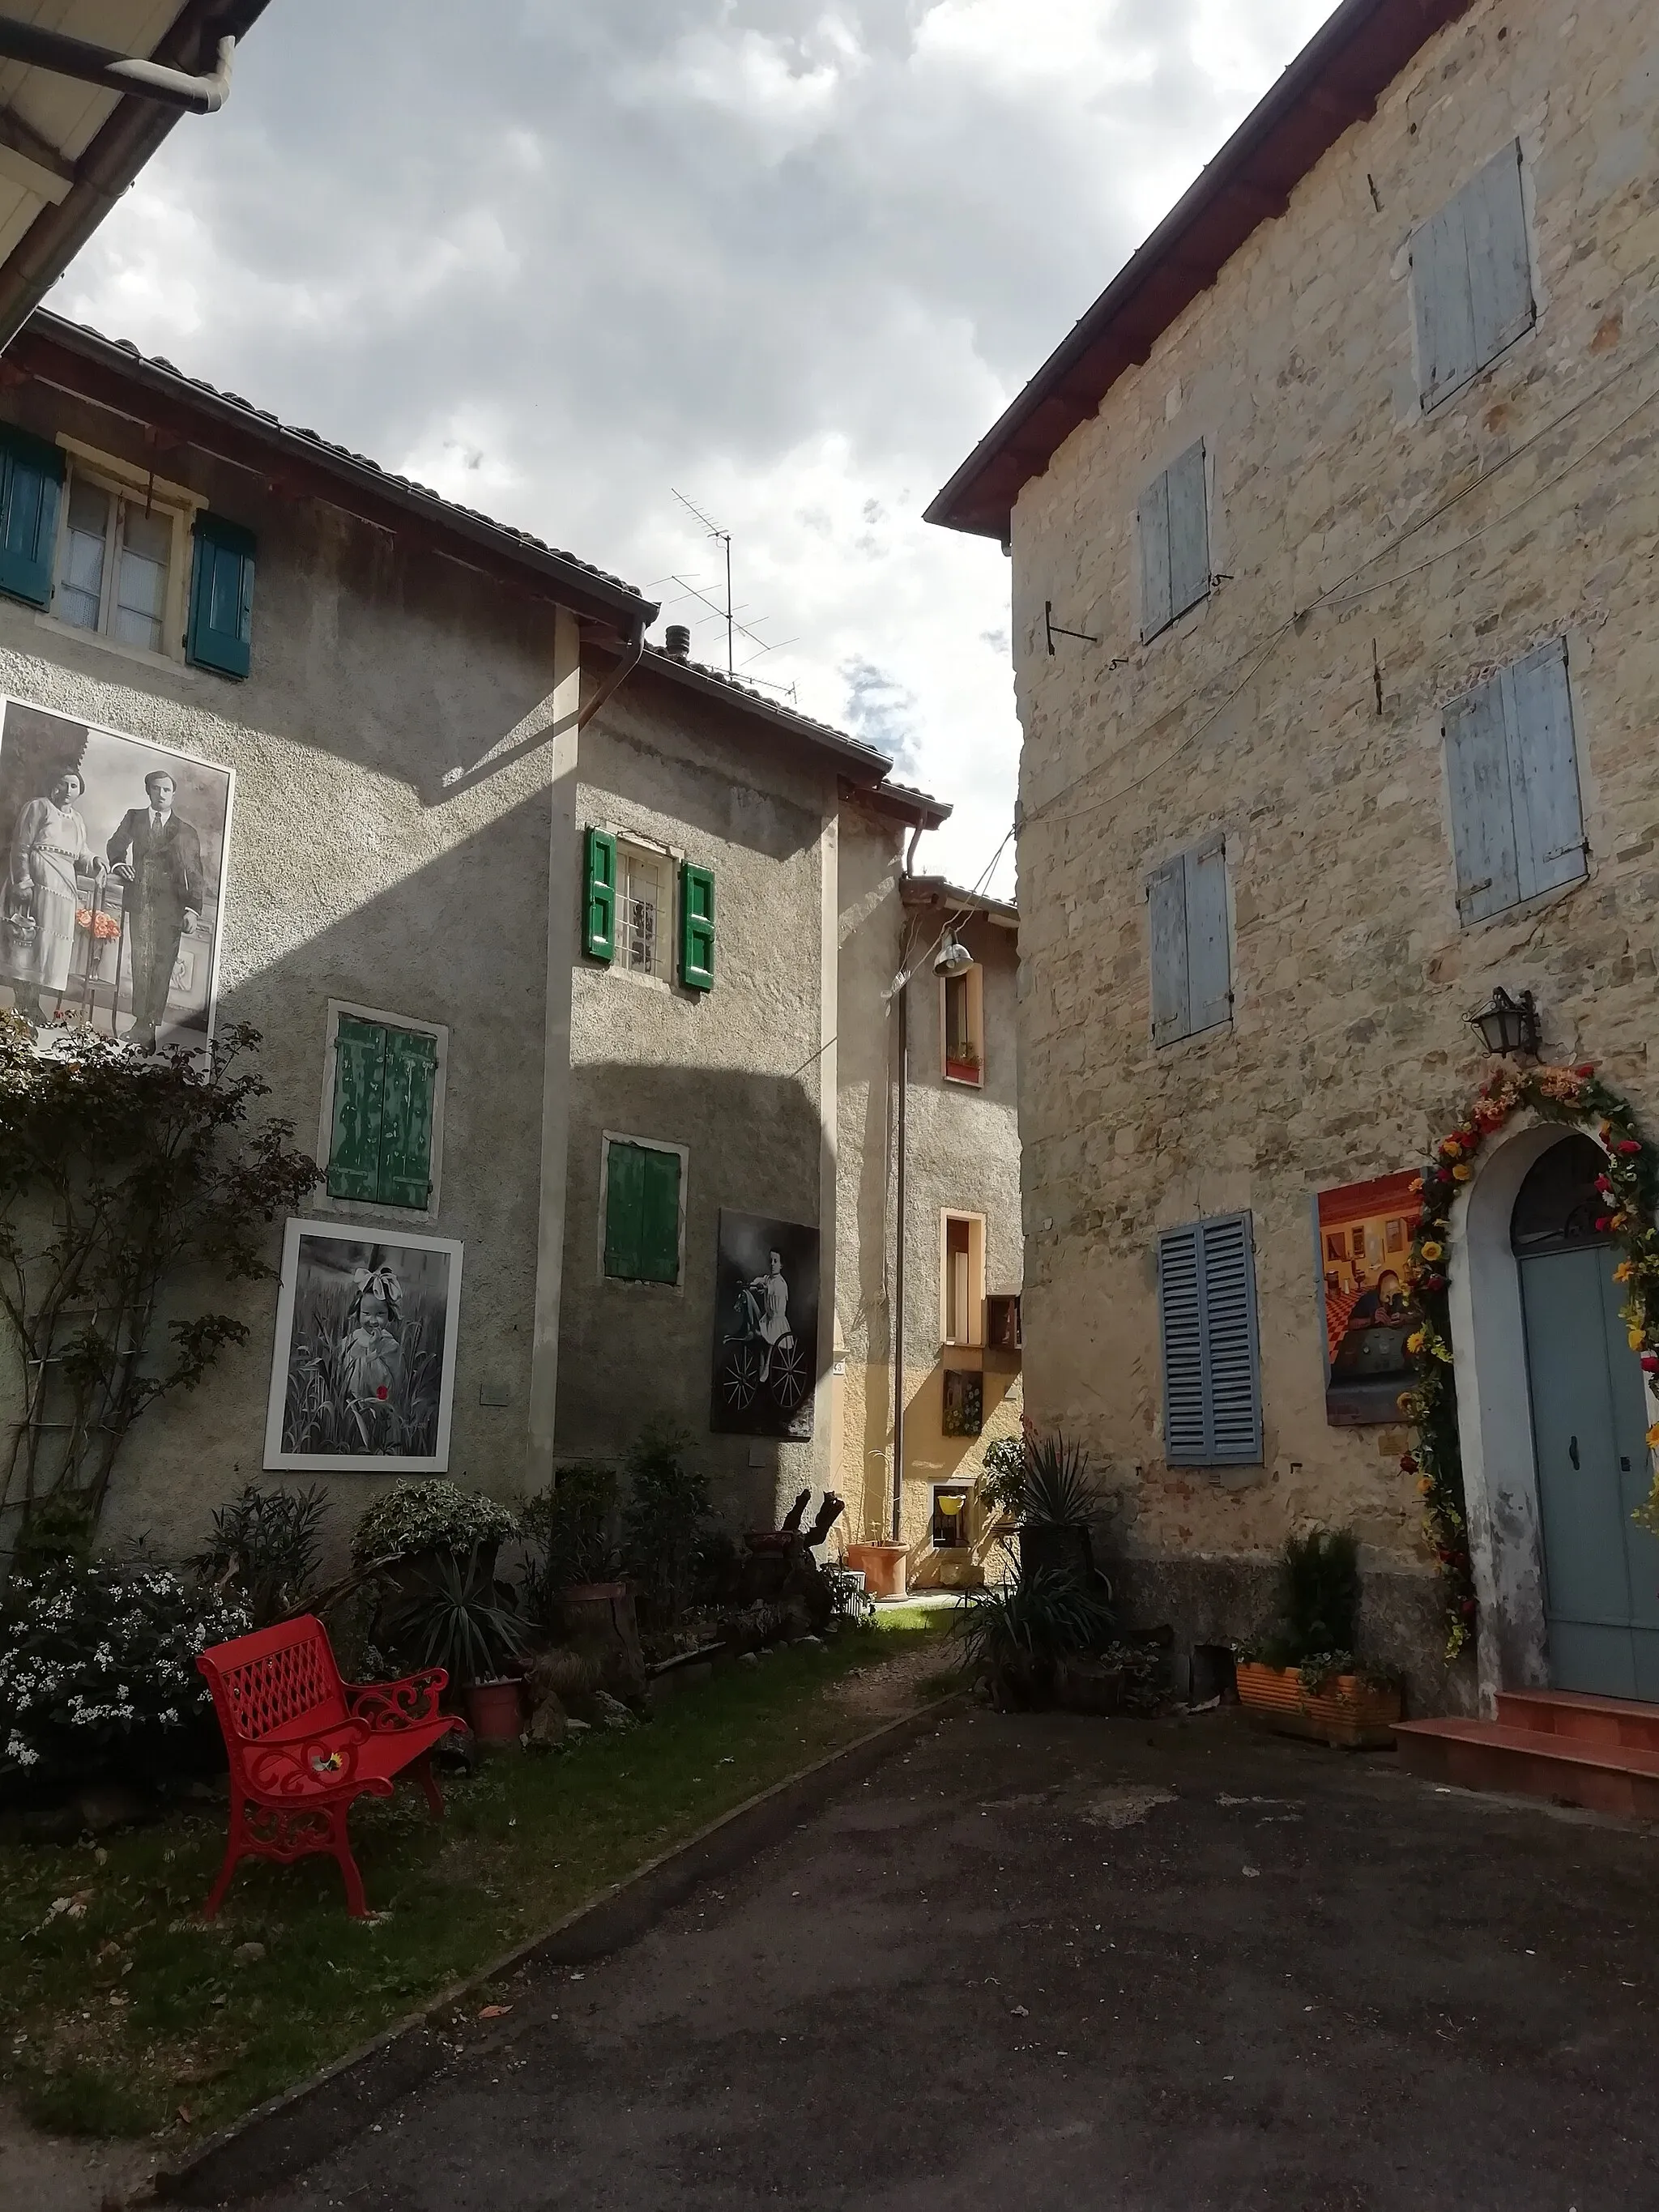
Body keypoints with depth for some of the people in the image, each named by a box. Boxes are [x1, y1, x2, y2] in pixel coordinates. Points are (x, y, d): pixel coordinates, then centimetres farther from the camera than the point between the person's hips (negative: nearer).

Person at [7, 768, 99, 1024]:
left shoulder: (77, 820, 22)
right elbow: (21, 846, -4)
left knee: (50, 948, 4)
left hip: (64, 888, 7)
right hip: (37, 881, -6)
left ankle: (32, 1005, 8)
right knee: (28, 940, -10)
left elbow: (79, 857, 21)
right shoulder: (39, 807, 3)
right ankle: (22, 1006, -10)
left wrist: (94, 864, -3)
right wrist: (23, 882, -15)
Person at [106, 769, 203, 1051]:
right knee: (141, 961, -3)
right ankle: (141, 1023, 0)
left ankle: (150, 1025, -6)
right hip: (141, 898, 1)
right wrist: (118, 863, -6)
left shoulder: (186, 830, 10)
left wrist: (193, 909, -5)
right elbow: (116, 845, 18)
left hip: (171, 903, -1)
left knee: (163, 965, -6)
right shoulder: (133, 817, 16)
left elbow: (195, 874, 6)